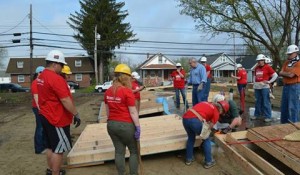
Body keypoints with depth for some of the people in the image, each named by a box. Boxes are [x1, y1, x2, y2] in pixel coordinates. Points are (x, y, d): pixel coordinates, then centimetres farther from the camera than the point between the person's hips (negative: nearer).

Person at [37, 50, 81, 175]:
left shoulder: (41, 77, 9)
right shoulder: (56, 78, -22)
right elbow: (65, 100, -24)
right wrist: (76, 114, -15)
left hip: (46, 116, 10)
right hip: (57, 119, -10)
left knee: (51, 146, 20)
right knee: (58, 149, 1)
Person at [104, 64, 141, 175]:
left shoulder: (108, 92, 4)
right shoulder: (127, 91, -16)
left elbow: (108, 110, 12)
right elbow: (133, 112, -16)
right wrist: (138, 127, -9)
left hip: (111, 125, 6)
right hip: (126, 125, -6)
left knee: (119, 151, 16)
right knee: (134, 151, 13)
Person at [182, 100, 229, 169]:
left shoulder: (206, 103, 31)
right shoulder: (216, 112, 13)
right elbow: (210, 126, 14)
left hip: (185, 118, 6)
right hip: (195, 120, -6)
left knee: (191, 138, 29)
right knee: (206, 140, 18)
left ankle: (189, 159, 37)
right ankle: (208, 162, 26)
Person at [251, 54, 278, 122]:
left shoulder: (267, 67, -5)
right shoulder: (256, 68, 11)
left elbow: (275, 75, -4)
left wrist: (269, 81, -8)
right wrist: (254, 83, 14)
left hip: (264, 86, -6)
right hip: (257, 87, 6)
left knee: (266, 102, -4)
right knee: (257, 101, 13)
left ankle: (268, 117, 3)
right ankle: (256, 114, 23)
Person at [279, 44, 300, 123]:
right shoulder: (286, 62, 13)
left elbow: (291, 75, -18)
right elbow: (280, 73, 5)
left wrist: (284, 73, -2)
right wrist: (288, 73, -11)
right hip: (286, 86, 8)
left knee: (293, 107, -4)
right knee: (284, 106, 14)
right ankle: (284, 123, 26)